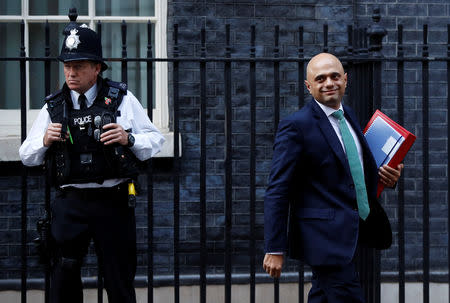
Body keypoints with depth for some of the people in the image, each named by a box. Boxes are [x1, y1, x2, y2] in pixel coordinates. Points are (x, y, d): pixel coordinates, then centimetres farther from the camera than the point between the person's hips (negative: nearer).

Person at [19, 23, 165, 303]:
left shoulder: (122, 99, 5)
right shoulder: (53, 107, 9)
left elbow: (156, 141, 8)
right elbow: (27, 156, 14)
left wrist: (128, 139, -12)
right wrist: (44, 141, -7)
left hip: (114, 202, -1)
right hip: (71, 203, 1)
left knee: (120, 280, 5)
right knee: (64, 270, -8)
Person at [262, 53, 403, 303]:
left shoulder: (348, 116, 13)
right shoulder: (296, 126, -12)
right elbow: (277, 191, -15)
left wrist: (388, 177, 3)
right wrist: (275, 249, -18)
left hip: (355, 233, 8)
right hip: (326, 236, -8)